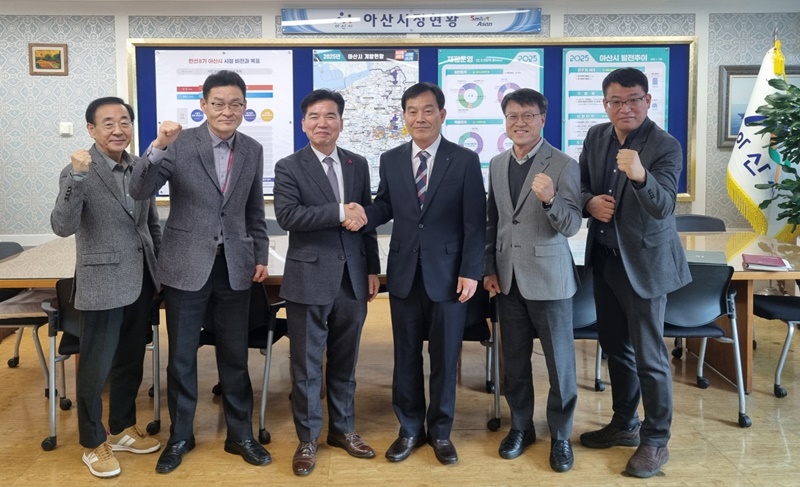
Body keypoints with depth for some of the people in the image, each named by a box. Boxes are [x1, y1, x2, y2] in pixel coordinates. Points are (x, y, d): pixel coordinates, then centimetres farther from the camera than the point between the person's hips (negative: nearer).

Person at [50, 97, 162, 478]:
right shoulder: (78, 172, -12)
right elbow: (62, 227, -25)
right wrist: (77, 177, -35)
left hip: (141, 282, 6)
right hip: (102, 286, -6)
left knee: (130, 363, 18)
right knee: (96, 368, 5)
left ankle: (122, 430, 35)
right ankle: (93, 444, 22)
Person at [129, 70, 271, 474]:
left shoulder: (253, 150, 4)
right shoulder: (180, 143, -8)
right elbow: (139, 191, -18)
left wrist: (260, 255, 9)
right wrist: (159, 147, -31)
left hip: (234, 265, 3)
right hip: (187, 264, -2)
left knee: (235, 356, 12)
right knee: (182, 356, 9)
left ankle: (240, 435, 27)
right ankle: (180, 437, 27)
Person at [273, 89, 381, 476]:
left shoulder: (358, 165, 9)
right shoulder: (289, 167, -3)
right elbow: (287, 215, -18)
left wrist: (373, 269, 9)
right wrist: (339, 212, -22)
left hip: (352, 277, 4)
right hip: (310, 278, -3)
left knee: (345, 360, 14)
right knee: (306, 364, 5)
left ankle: (343, 428, 30)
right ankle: (307, 439, 19)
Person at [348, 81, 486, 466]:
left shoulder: (465, 160, -4)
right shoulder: (390, 160, 5)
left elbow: (475, 222, -6)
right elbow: (386, 205, 11)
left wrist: (470, 272, -11)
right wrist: (364, 216, -12)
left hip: (448, 273, -2)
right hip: (404, 272, 3)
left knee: (444, 356, 9)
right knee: (406, 355, 11)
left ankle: (441, 431, 25)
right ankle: (410, 429, 27)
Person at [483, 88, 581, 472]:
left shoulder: (564, 165, -10)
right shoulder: (497, 164, 7)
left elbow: (572, 226, -16)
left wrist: (550, 199, -34)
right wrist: (489, 268, 8)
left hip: (548, 276, -5)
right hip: (507, 277, 5)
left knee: (559, 360, 6)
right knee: (514, 359, 14)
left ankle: (560, 435, 21)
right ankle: (521, 426, 30)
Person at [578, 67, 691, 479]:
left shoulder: (666, 146, -17)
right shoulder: (596, 137, 2)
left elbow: (663, 207, -28)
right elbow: (581, 185, 11)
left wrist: (640, 176, -48)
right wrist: (590, 201, -11)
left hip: (644, 261, -6)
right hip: (605, 257, 7)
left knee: (649, 355, 1)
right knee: (615, 346, 18)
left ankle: (656, 441, 17)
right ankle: (624, 424, 35)